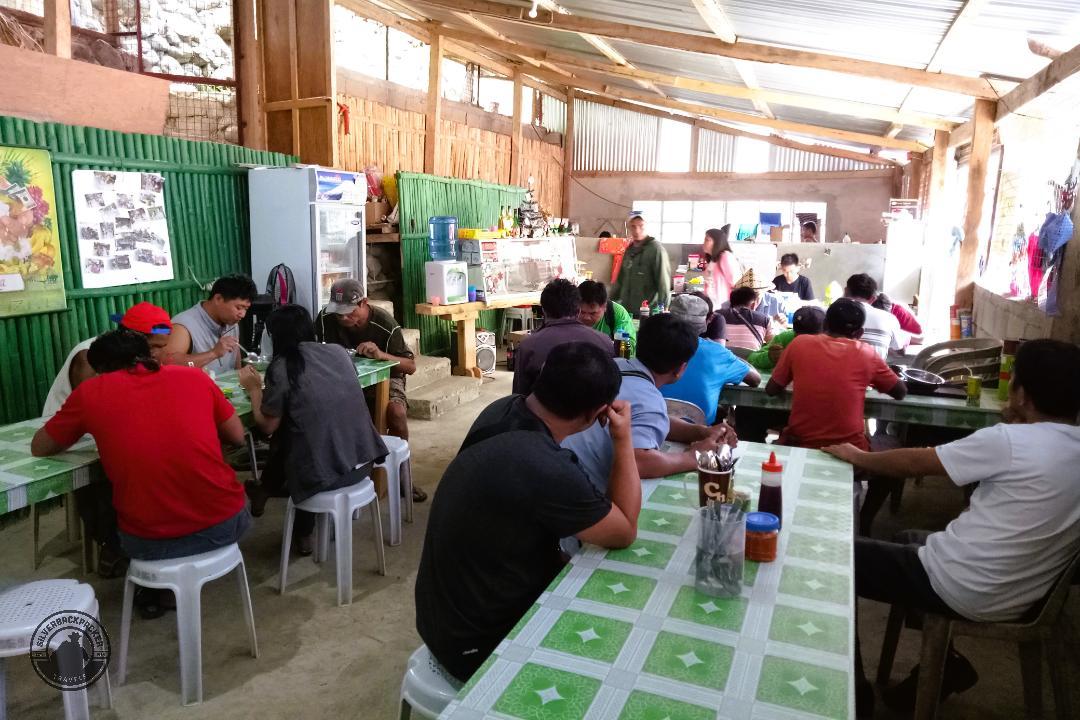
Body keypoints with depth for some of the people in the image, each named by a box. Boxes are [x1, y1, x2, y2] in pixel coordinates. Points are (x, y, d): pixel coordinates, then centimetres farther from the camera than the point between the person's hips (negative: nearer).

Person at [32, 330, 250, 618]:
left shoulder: (90, 392, 3)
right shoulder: (194, 376, 5)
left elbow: (38, 448, 18)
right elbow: (237, 437, 15)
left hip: (148, 542, 0)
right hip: (222, 525, 1)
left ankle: (153, 588, 35)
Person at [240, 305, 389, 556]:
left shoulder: (282, 367, -10)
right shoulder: (339, 352, 5)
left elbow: (268, 426, 0)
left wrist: (254, 389, 14)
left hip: (324, 473, -5)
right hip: (363, 460, 5)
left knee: (280, 441, 26)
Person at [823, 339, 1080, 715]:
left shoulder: (1010, 441, -21)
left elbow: (915, 462, -10)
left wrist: (857, 456, 6)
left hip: (963, 590, -8)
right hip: (1020, 598, 8)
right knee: (908, 541, 31)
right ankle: (943, 663, 22)